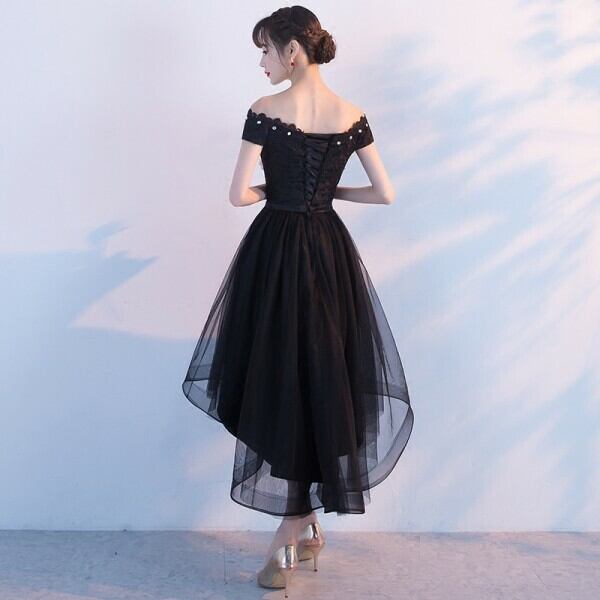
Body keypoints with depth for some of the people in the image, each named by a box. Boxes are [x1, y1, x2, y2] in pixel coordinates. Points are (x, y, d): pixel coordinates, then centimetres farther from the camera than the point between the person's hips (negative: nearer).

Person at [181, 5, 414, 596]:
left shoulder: (266, 110, -9)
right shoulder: (352, 115, 3)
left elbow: (239, 194, -11)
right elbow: (385, 194, 6)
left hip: (276, 250, -4)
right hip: (330, 250, 4)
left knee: (277, 381, 6)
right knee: (323, 382, 12)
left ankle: (295, 534, 11)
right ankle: (306, 525, 21)